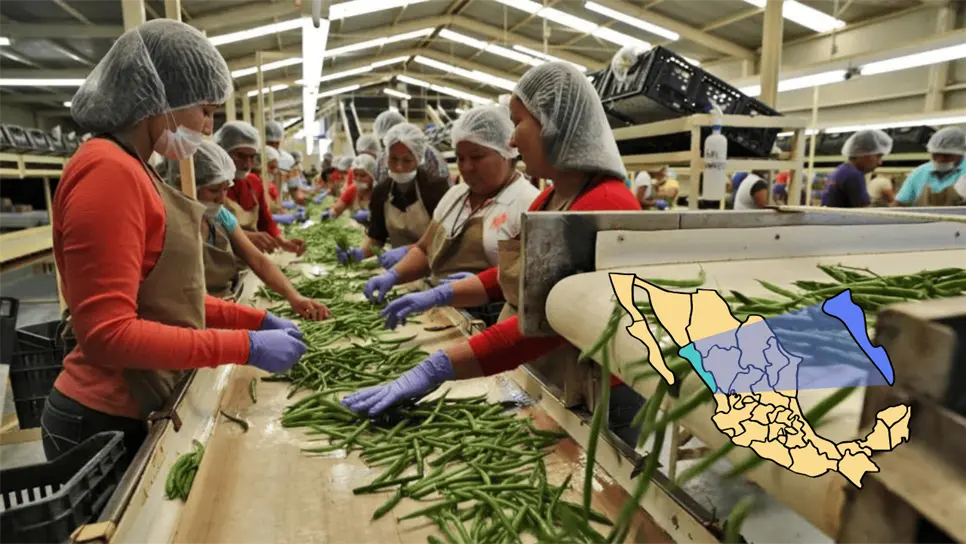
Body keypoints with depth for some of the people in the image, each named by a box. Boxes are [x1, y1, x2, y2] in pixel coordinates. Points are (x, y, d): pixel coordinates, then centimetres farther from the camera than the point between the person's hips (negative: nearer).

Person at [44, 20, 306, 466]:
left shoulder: (129, 170, 7)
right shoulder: (109, 170, -21)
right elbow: (108, 334, -25)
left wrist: (257, 320, 4)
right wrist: (245, 347, -23)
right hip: (107, 425, -8)